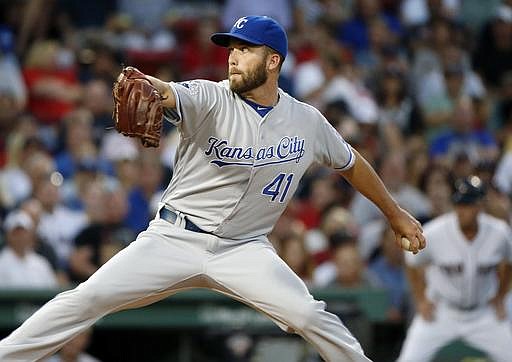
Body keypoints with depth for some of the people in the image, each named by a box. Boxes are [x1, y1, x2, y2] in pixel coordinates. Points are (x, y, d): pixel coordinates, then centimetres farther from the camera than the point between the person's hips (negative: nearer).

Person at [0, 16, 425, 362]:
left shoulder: (307, 122, -1)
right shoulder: (210, 99, -11)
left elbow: (350, 163, 17)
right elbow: (166, 94, -33)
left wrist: (395, 212, 23)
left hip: (244, 250, 2)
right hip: (174, 237, -1)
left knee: (309, 316, -19)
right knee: (87, 299, -12)